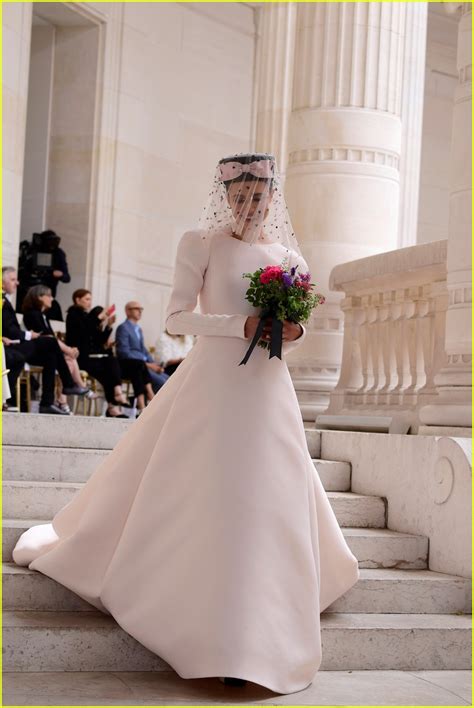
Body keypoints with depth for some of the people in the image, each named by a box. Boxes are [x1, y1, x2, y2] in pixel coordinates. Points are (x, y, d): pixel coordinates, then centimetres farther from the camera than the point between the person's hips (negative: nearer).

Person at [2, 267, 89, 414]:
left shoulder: (5, 300, 17)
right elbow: (9, 330, -20)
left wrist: (26, 335, 0)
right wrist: (28, 335, -7)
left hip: (15, 345, 10)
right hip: (10, 347, -10)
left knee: (50, 356, 2)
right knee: (51, 342, -13)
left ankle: (47, 403, -2)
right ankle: (68, 385, -2)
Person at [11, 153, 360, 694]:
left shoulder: (289, 257, 12)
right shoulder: (200, 243, 0)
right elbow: (176, 317, -7)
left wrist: (291, 333, -5)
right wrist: (242, 325, -17)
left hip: (267, 390, 4)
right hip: (212, 384, -4)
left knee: (267, 502, 5)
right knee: (195, 494, -2)